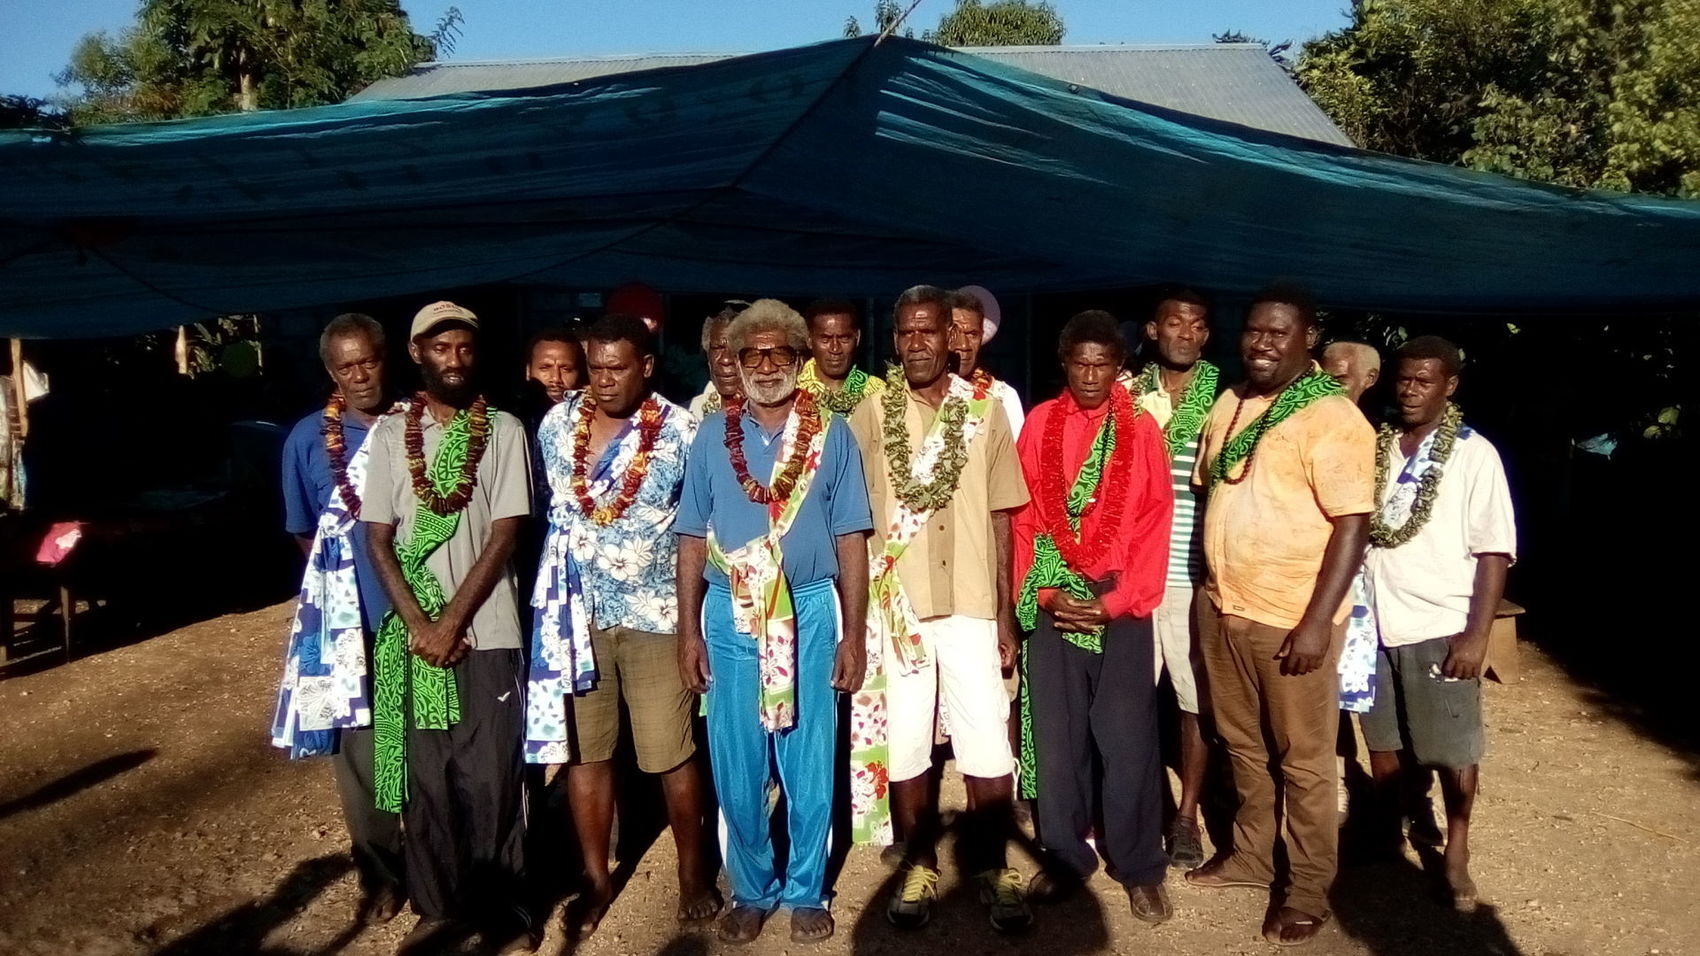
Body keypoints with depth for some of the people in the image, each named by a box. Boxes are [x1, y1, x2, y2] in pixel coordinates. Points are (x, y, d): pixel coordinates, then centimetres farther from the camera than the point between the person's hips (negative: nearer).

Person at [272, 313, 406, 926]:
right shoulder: (308, 438, 1)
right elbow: (303, 533, 11)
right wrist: (347, 563, 0)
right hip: (349, 614, 0)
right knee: (359, 749, 6)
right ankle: (380, 873, 23)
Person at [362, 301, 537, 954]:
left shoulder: (504, 431, 0)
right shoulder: (390, 434, 6)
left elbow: (504, 534, -5)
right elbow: (378, 538, 3)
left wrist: (452, 621, -10)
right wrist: (419, 625, -7)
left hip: (487, 631, -2)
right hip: (413, 632, 2)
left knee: (491, 776, 2)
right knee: (425, 775, 8)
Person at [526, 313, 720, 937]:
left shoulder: (681, 431, -7)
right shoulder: (556, 425, 2)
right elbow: (546, 510, 13)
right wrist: (556, 591, 11)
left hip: (655, 614, -3)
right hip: (576, 613, 3)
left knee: (671, 753, 3)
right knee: (583, 749, 10)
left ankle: (693, 871, 23)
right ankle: (596, 878, 26)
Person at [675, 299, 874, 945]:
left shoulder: (831, 434, 2)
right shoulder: (712, 435, 5)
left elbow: (850, 538, 2)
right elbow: (693, 538, 7)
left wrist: (853, 634, -2)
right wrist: (688, 631, 2)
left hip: (809, 610, -1)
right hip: (729, 614, 1)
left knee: (809, 764, 8)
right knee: (736, 768, 9)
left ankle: (806, 891, 25)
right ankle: (751, 891, 27)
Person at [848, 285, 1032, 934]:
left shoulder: (985, 411, 3)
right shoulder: (869, 417, 1)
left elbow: (1000, 518, 5)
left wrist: (1006, 614, 3)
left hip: (971, 605, 0)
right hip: (894, 607, 0)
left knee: (988, 744, 2)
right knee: (904, 744, 8)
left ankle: (992, 867, 21)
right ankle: (920, 866, 25)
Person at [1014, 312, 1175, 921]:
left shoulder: (1142, 429, 2)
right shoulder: (1039, 424, 4)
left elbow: (1155, 522, -1)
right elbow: (1023, 517, 4)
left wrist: (1117, 600, -9)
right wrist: (1043, 593, -6)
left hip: (1121, 605, -1)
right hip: (1053, 604, 1)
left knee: (1128, 740, 1)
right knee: (1056, 737, 6)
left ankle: (1139, 868, 14)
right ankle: (1065, 857, 20)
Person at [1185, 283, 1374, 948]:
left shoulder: (1332, 418, -14)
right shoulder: (1229, 403, 8)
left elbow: (1352, 524, -17)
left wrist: (1317, 621, -21)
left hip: (1291, 618, -7)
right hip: (1222, 607, 7)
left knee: (1302, 760, 7)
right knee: (1243, 745, 20)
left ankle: (1310, 887, 22)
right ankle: (1251, 855, 37)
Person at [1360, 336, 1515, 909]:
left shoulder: (1473, 453, -6)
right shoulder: (1373, 447, 4)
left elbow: (1494, 550, -8)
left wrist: (1477, 633, -13)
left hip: (1440, 626, -3)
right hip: (1374, 620, 3)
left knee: (1453, 748, 6)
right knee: (1382, 737, 16)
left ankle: (1456, 851, 23)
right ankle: (1387, 829, 34)